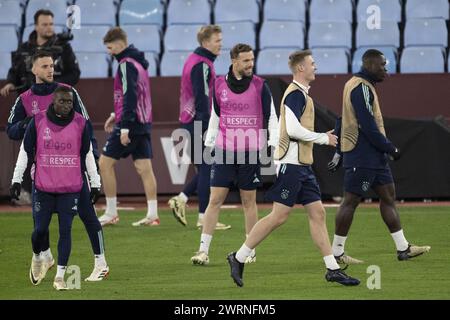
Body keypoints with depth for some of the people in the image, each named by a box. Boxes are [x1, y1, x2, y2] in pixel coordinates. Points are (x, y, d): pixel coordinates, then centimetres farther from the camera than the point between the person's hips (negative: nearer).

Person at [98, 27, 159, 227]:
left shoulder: (127, 64, -14)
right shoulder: (137, 62, 16)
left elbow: (130, 96, -21)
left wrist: (124, 127, -23)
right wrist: (116, 115, 24)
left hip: (131, 122, -9)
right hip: (143, 122, 9)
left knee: (105, 163, -2)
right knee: (144, 168, 5)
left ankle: (111, 213, 0)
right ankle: (152, 215, 0)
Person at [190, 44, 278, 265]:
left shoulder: (260, 86, 0)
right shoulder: (219, 85, 5)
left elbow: (271, 116, 2)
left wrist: (273, 143, -9)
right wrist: (208, 144, 12)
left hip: (251, 152, -1)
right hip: (224, 151, 1)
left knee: (249, 201, 5)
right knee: (215, 200, -4)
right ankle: (203, 250, -3)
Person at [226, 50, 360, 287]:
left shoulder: (301, 94, 17)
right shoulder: (295, 94, -14)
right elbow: (293, 129, -22)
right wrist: (324, 138, -12)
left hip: (303, 165, 10)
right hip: (291, 164, -10)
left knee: (317, 213, 5)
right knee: (278, 216, -7)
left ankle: (332, 269, 5)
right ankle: (239, 257, 2)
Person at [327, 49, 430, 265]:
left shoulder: (360, 85, 17)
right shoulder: (362, 88, -15)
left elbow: (343, 120, 22)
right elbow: (368, 126, -21)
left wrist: (339, 152, 24)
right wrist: (390, 148, -14)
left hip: (373, 156, 10)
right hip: (362, 156, -10)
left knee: (388, 196, 9)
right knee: (351, 201, -5)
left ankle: (403, 248, 10)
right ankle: (337, 252, 0)